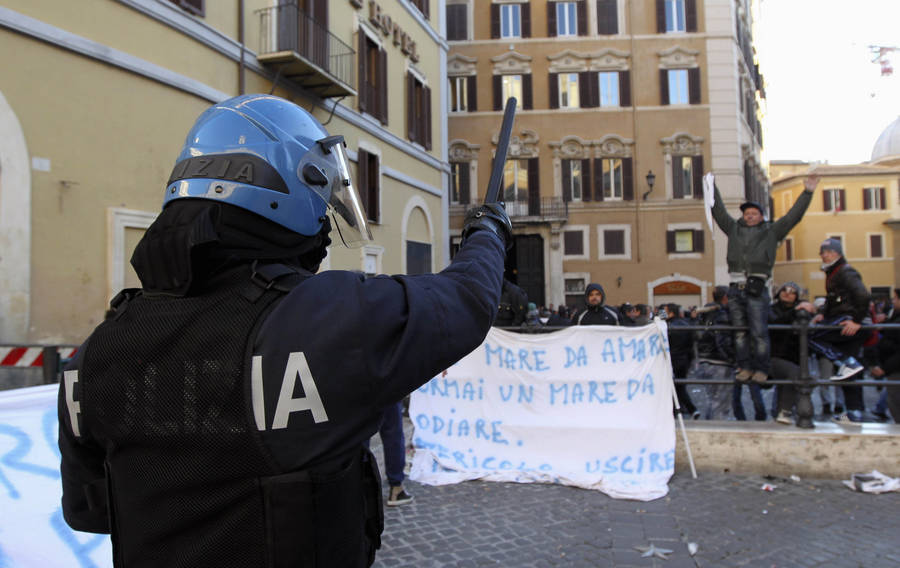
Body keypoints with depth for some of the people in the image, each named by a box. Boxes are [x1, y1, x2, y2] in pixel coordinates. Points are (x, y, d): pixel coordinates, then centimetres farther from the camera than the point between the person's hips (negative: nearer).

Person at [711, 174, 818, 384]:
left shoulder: (771, 232, 13)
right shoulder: (734, 229, 18)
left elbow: (793, 215, 8)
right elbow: (719, 211, 22)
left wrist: (807, 193, 3)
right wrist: (712, 188, 23)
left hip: (756, 288, -3)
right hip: (735, 288, 3)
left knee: (759, 332, -5)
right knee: (740, 331, 6)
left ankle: (761, 369, 3)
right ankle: (745, 367, 13)